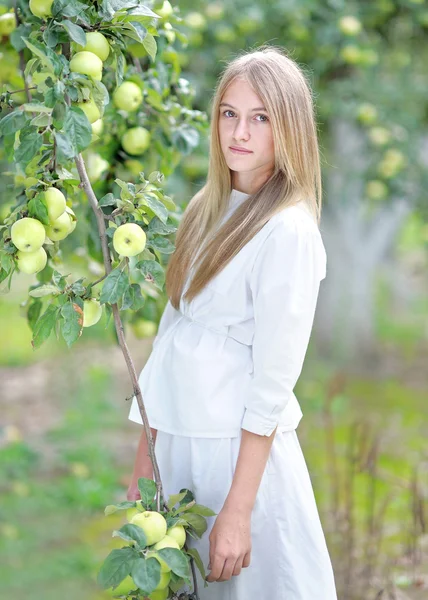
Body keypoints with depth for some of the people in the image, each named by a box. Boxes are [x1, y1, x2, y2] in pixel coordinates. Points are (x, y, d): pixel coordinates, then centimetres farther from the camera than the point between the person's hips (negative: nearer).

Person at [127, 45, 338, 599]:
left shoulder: (289, 232, -16)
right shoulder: (208, 210, 8)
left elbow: (273, 381, -18)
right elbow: (173, 327, 11)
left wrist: (238, 511, -19)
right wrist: (146, 453, 10)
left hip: (242, 446, -7)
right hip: (179, 437, 7)